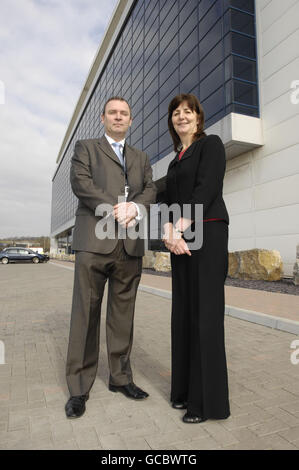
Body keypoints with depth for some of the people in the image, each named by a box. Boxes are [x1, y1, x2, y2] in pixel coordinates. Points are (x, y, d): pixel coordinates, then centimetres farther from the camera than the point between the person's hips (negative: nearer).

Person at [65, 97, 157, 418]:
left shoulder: (141, 158, 25)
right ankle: (79, 388, 10)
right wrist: (115, 210, -13)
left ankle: (120, 377, 21)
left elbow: (150, 190, 11)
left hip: (131, 244, 4)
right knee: (85, 313, -1)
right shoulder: (85, 148, 15)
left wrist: (135, 207, -12)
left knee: (123, 314, 8)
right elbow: (80, 182, -3)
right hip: (94, 240, -3)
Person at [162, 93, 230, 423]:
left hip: (206, 234, -7)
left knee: (205, 313, -6)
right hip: (180, 241, 7)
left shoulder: (210, 143, 3)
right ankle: (185, 389, 22)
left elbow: (206, 189, -11)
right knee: (183, 312, 8)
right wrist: (169, 232, -5)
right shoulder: (175, 160, 22)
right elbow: (170, 201, 14)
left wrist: (180, 228, -14)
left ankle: (208, 399, 8)